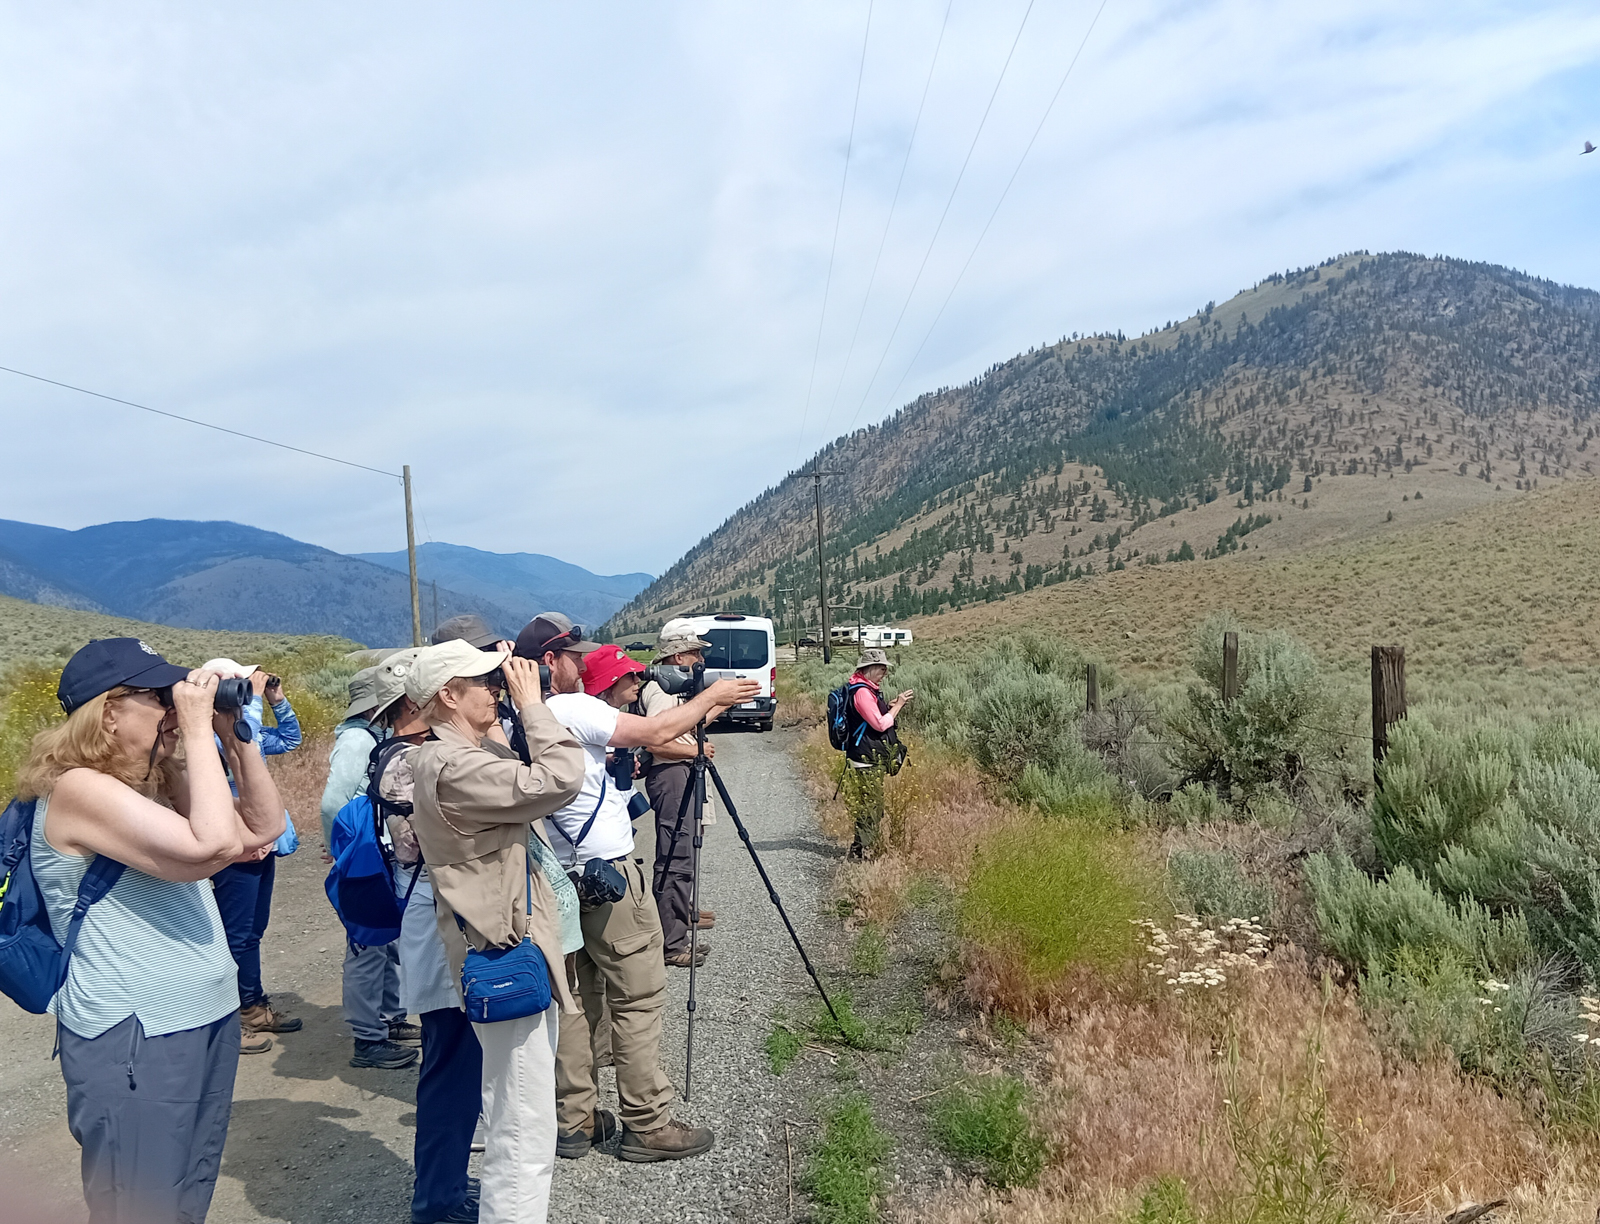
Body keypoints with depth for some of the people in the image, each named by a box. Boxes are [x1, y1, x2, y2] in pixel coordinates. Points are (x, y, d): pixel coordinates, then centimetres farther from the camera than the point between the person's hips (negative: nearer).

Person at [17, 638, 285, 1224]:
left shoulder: (160, 780, 9)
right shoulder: (80, 789, -19)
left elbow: (263, 827, 9)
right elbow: (209, 847, -31)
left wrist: (236, 735, 0)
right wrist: (198, 730, -24)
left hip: (206, 1021, 9)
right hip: (132, 1041, -9)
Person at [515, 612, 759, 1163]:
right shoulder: (573, 709, -17)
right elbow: (654, 732, -16)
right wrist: (710, 695, -2)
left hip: (562, 880, 9)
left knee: (575, 998, 13)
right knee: (638, 999, 0)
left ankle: (573, 1122, 20)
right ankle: (648, 1127, 7)